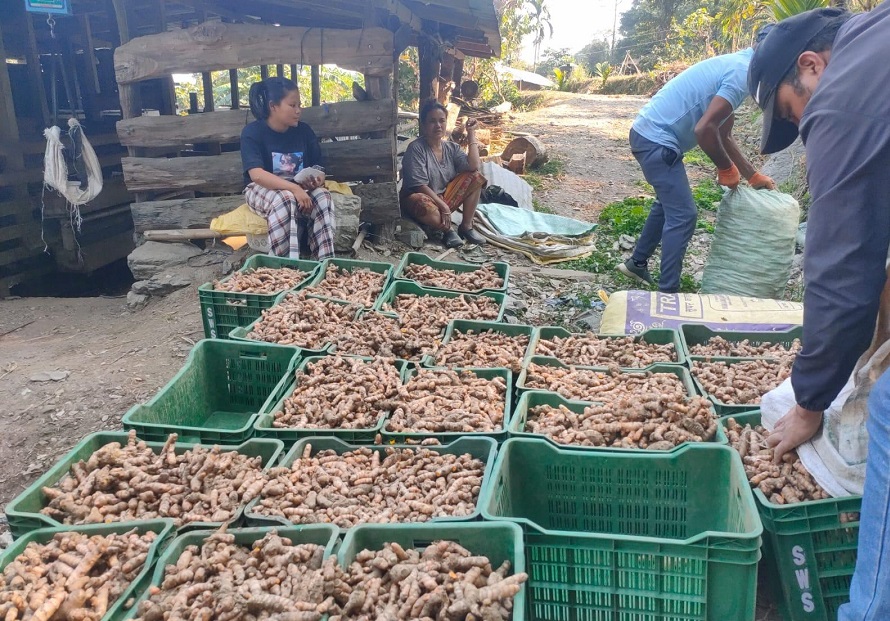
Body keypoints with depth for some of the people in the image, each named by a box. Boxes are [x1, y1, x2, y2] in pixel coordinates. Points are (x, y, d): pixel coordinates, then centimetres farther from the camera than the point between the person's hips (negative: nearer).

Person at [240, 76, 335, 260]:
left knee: (323, 196, -26)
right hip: (262, 190, -4)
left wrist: (318, 179, -21)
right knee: (285, 199, -37)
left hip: (299, 189, 4)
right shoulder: (253, 132, -12)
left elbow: (318, 169, 5)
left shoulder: (304, 131, 1)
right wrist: (294, 188, -37)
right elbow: (257, 175, -26)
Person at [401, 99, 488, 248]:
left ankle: (466, 226, -6)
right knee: (425, 206, -43)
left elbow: (474, 166, -12)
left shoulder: (451, 147, 3)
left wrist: (471, 134, -8)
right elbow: (419, 185, -21)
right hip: (422, 198, -6)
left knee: (476, 176, -8)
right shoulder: (416, 148, -15)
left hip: (445, 197, 7)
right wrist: (443, 205, -27)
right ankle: (447, 230, -10)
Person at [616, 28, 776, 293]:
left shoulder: (735, 65, 17)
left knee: (669, 204, 24)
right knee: (683, 214, -6)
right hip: (657, 140, -10)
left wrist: (754, 176, 22)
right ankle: (667, 291, -1)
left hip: (650, 135, 10)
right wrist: (727, 169, -9)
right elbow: (705, 129, -25)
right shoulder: (742, 73, -15)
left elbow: (723, 136, 22)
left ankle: (637, 263, 36)